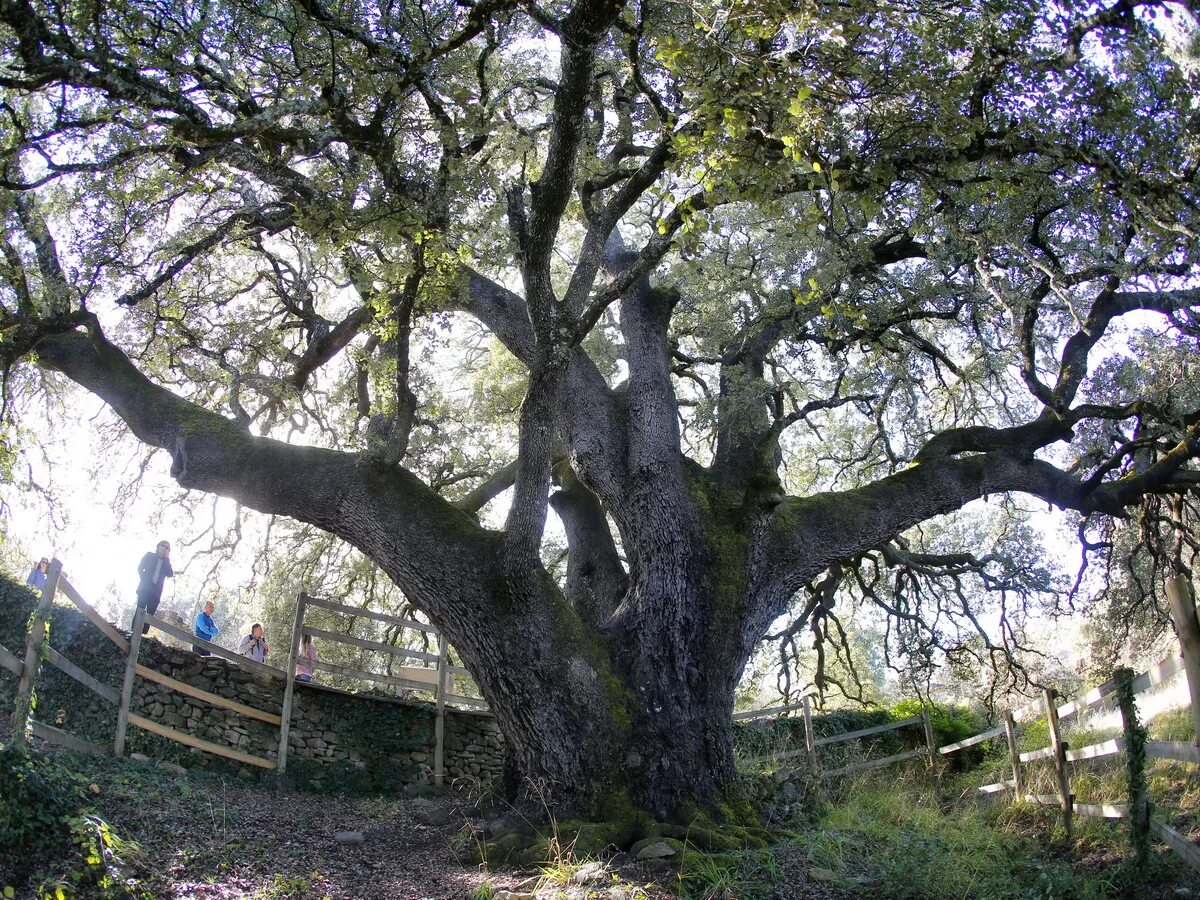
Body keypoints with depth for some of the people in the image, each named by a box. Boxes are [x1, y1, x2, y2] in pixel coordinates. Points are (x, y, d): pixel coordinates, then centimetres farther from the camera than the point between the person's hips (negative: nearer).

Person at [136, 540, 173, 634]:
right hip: (145, 588, -2)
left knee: (149, 614, -5)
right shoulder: (149, 556, 13)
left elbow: (170, 574, 0)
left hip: (155, 591, 2)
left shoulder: (166, 562, 16)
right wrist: (144, 579, -6)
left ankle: (143, 634, -8)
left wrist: (167, 558, 1)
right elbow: (140, 568, 7)